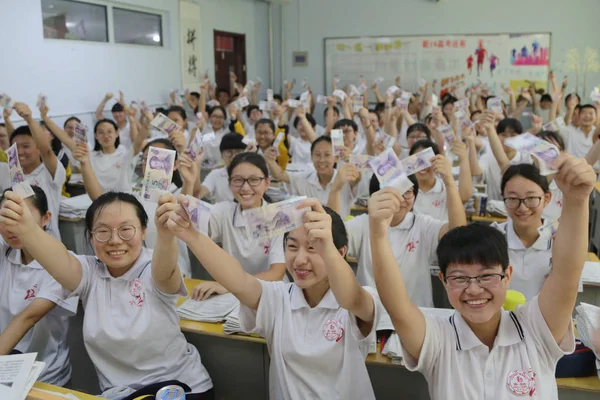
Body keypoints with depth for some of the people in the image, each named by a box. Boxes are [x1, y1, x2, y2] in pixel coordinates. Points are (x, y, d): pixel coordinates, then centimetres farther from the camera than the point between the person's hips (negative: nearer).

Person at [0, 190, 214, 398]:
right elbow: (60, 262, -23)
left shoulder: (154, 271, -10)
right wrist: (25, 228, -45)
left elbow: (166, 270, -33)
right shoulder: (89, 273, -2)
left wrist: (166, 233, -56)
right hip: (118, 393, 2)